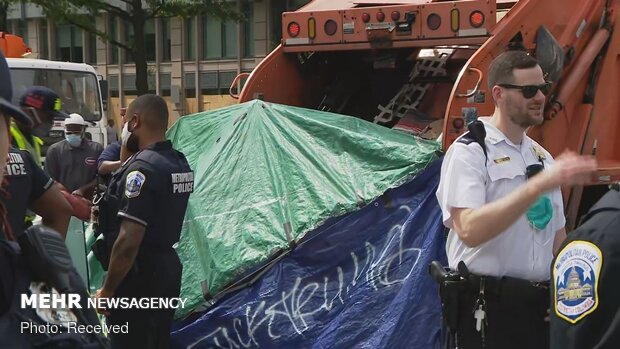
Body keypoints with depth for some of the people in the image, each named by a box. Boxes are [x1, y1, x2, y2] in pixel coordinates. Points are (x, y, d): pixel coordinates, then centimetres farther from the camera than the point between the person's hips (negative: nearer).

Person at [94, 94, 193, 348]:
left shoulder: (142, 168, -21)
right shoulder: (180, 163, 6)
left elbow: (128, 241, -25)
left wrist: (107, 290, -15)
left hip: (140, 277, -9)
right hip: (168, 269, 9)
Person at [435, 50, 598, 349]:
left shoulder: (542, 157, 12)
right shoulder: (468, 152, -10)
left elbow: (557, 237, 16)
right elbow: (469, 230, -26)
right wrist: (540, 184, -29)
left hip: (540, 305, 7)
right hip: (488, 308, -7)